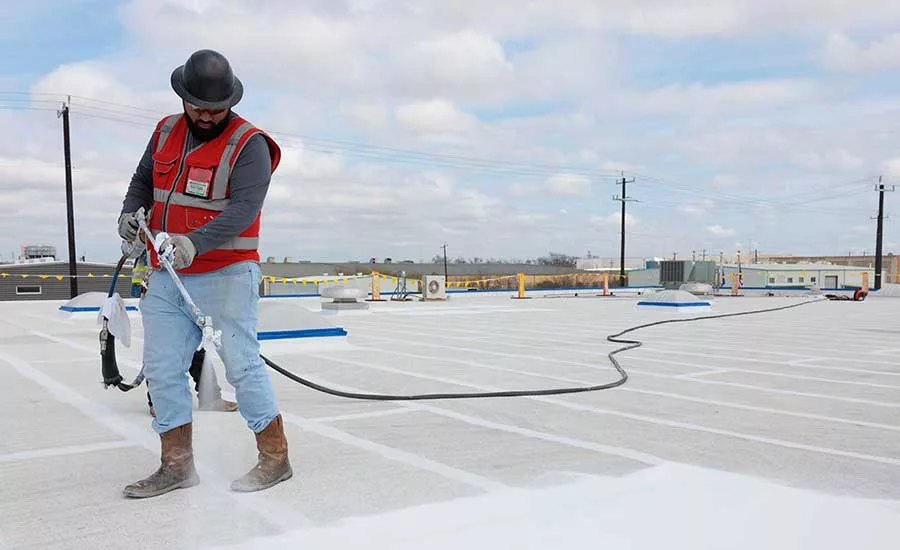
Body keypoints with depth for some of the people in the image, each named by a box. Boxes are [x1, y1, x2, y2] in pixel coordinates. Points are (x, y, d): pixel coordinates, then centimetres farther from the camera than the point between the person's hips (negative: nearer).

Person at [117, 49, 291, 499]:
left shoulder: (249, 144, -11)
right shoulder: (166, 132, 10)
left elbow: (242, 209, -22)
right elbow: (143, 179, 22)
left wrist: (194, 243, -36)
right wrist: (131, 211, 1)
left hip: (226, 275, -6)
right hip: (166, 275, 7)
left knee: (242, 364, -4)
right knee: (162, 369, 7)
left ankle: (275, 458, 10)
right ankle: (177, 466, 19)